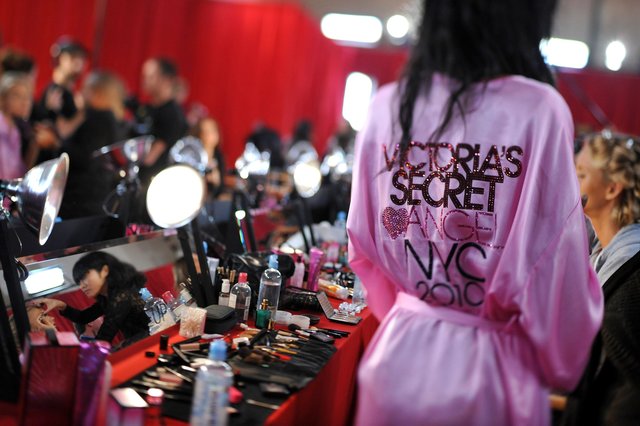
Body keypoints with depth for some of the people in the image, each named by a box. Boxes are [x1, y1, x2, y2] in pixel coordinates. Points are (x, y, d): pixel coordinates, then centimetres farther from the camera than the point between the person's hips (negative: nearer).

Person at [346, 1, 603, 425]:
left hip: (399, 356, 3)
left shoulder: (388, 105, -3)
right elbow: (559, 274, -13)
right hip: (488, 374, -3)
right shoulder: (539, 111, -14)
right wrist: (561, 368, 5)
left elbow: (365, 246, 5)